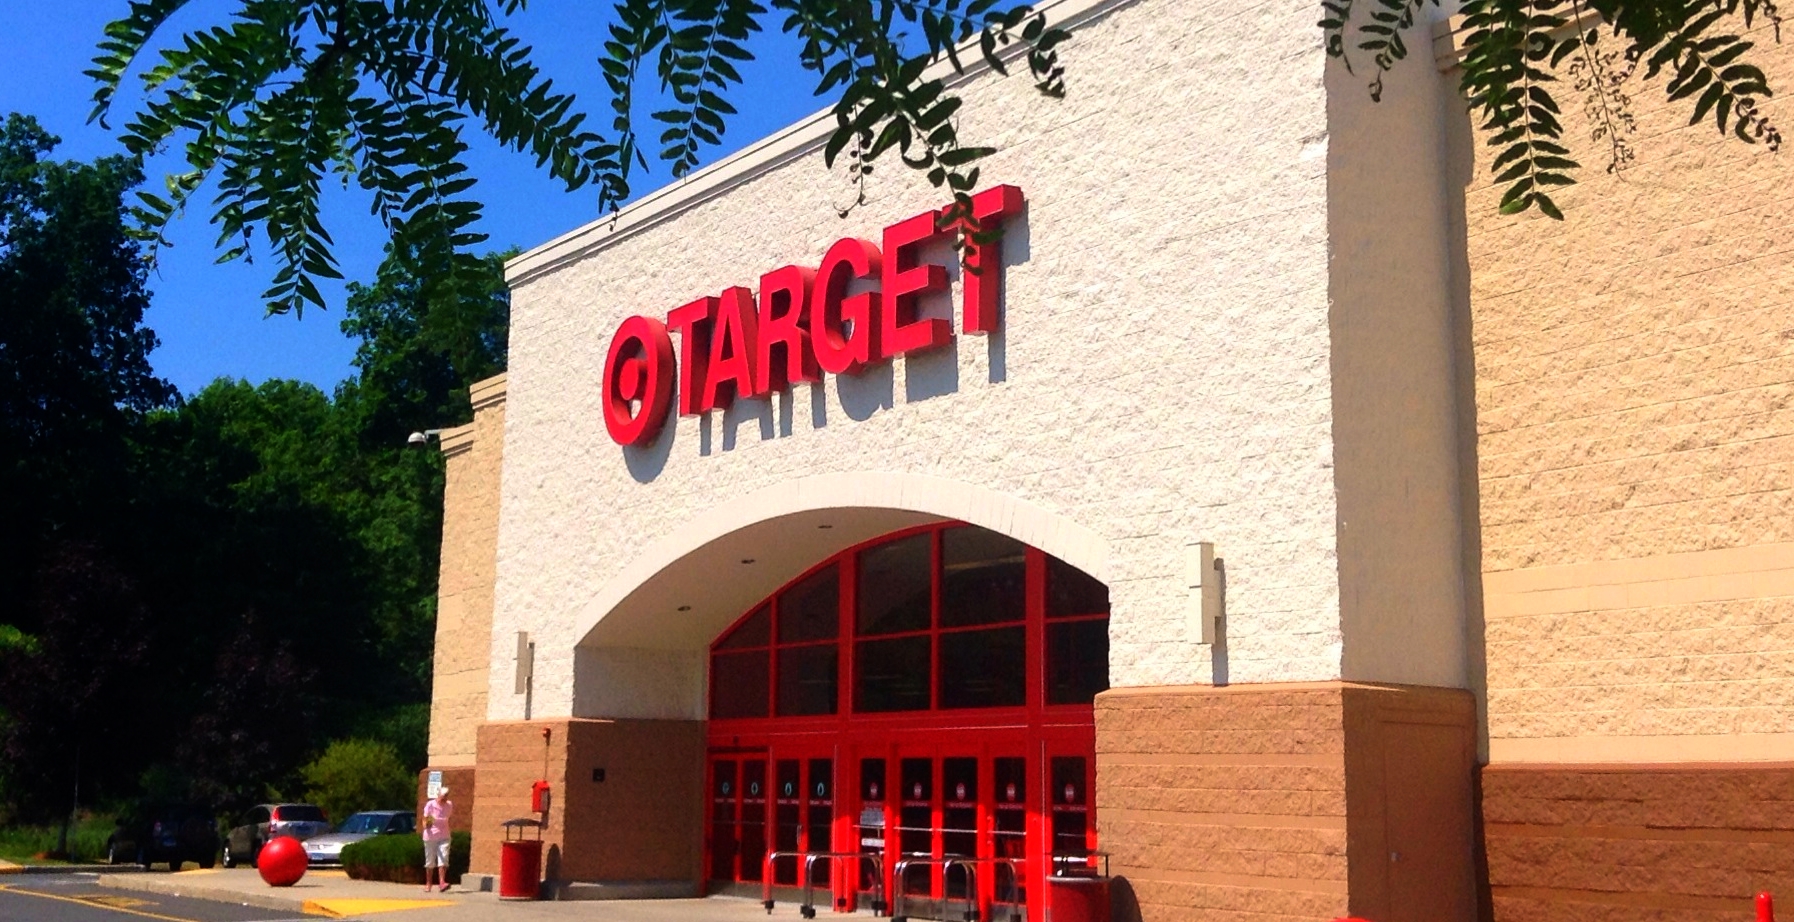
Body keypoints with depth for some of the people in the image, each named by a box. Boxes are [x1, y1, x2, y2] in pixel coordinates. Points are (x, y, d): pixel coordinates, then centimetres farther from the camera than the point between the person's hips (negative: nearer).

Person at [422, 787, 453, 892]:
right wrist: (426, 825, -28)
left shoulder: (449, 805, 0)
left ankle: (442, 882, -21)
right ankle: (428, 884, 19)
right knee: (429, 861, 7)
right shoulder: (430, 805, -10)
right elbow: (425, 819, -10)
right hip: (430, 836, -2)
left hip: (444, 837, 2)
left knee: (443, 859, -14)